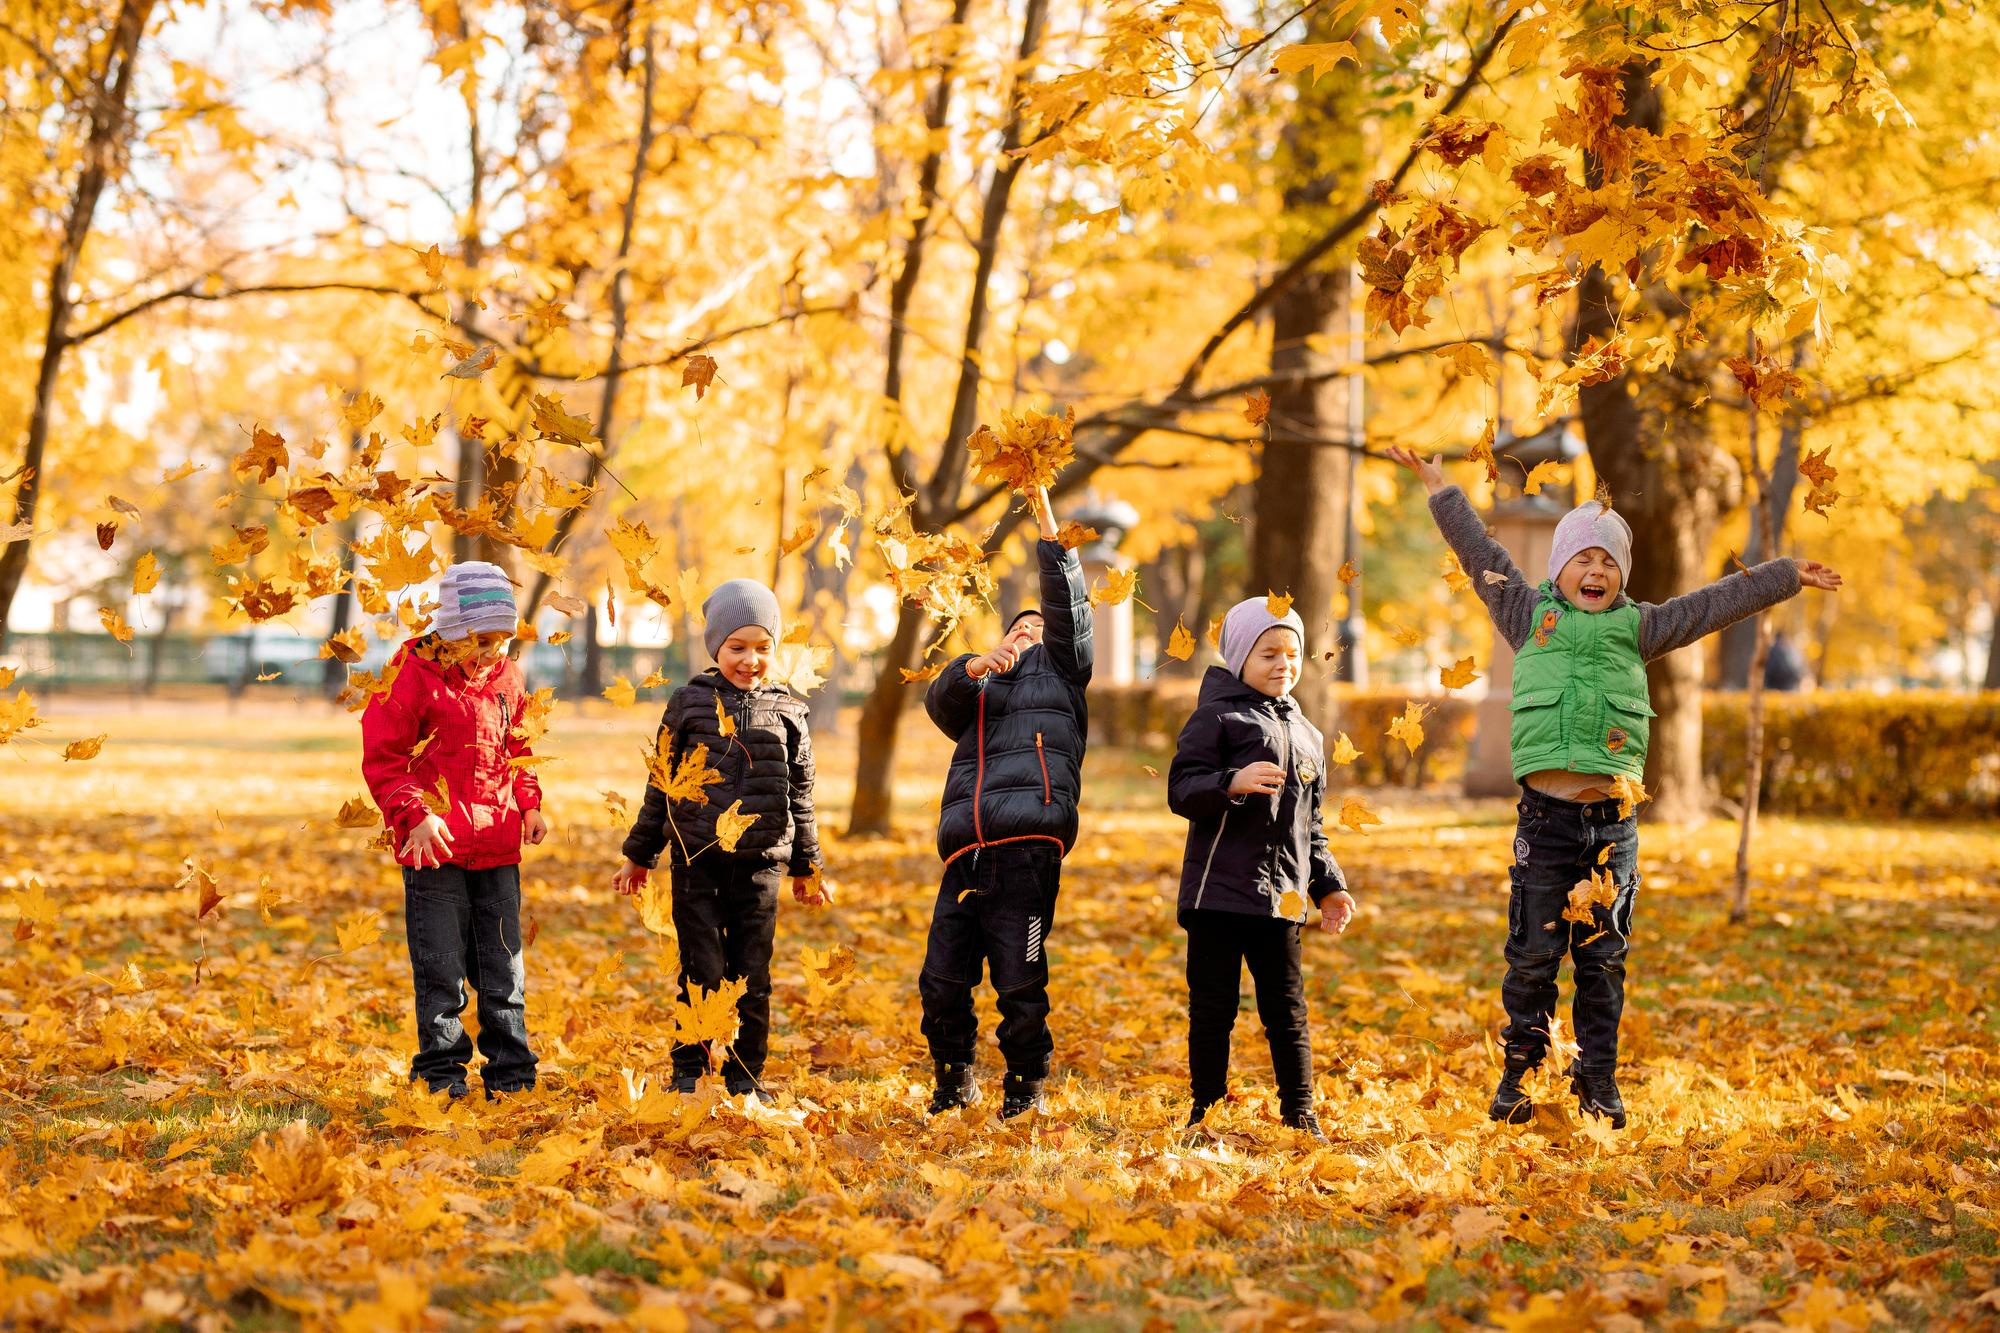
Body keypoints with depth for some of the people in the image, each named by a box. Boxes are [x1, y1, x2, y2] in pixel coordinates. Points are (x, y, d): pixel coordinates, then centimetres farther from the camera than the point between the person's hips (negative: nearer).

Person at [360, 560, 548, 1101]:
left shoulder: (506, 679, 9)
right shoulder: (412, 676, -8)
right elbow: (381, 757, -6)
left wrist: (528, 803, 8)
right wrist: (414, 814, -18)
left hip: (498, 847, 5)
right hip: (435, 846, -5)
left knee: (504, 967, 8)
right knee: (440, 972, 0)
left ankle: (511, 1074, 16)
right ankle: (441, 1073, 10)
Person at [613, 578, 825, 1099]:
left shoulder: (787, 712, 7)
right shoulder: (689, 703, 3)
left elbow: (800, 795, 13)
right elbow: (661, 783, 9)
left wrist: (806, 867, 16)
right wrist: (639, 855, 11)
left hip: (760, 865, 1)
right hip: (697, 861, -1)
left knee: (752, 975, 5)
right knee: (702, 972, -2)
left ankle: (745, 1074, 15)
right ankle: (688, 1072, 10)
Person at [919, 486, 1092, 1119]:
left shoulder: (1057, 669, 22)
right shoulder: (978, 694, 29)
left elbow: (1069, 612, 7)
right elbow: (940, 701, 8)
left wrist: (1050, 537, 0)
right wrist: (974, 667, -12)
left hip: (1028, 845, -4)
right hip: (966, 851, 4)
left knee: (1020, 981, -6)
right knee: (942, 979, 1)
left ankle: (1025, 1091, 6)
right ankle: (955, 1081, 18)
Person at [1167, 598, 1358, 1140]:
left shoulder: (1306, 736, 20)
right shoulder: (1217, 716, -1)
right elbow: (1181, 789, -10)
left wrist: (1328, 885, 18)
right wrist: (1232, 784, -27)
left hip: (1280, 897, 5)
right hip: (1218, 888, -5)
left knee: (1287, 1009, 6)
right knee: (1213, 1009, 0)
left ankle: (1300, 1115, 13)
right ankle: (1207, 1113, 9)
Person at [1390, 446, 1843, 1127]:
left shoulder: (1638, 627, 13)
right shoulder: (1531, 614, 10)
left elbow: (1716, 603, 16)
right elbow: (1482, 554, 15)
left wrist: (1787, 577, 17)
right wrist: (1437, 485, 18)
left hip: (1613, 820, 1)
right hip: (1545, 813, -1)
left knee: (1602, 957, 7)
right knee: (1533, 954, 1)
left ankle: (1598, 1079, 16)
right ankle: (1519, 1072, 13)